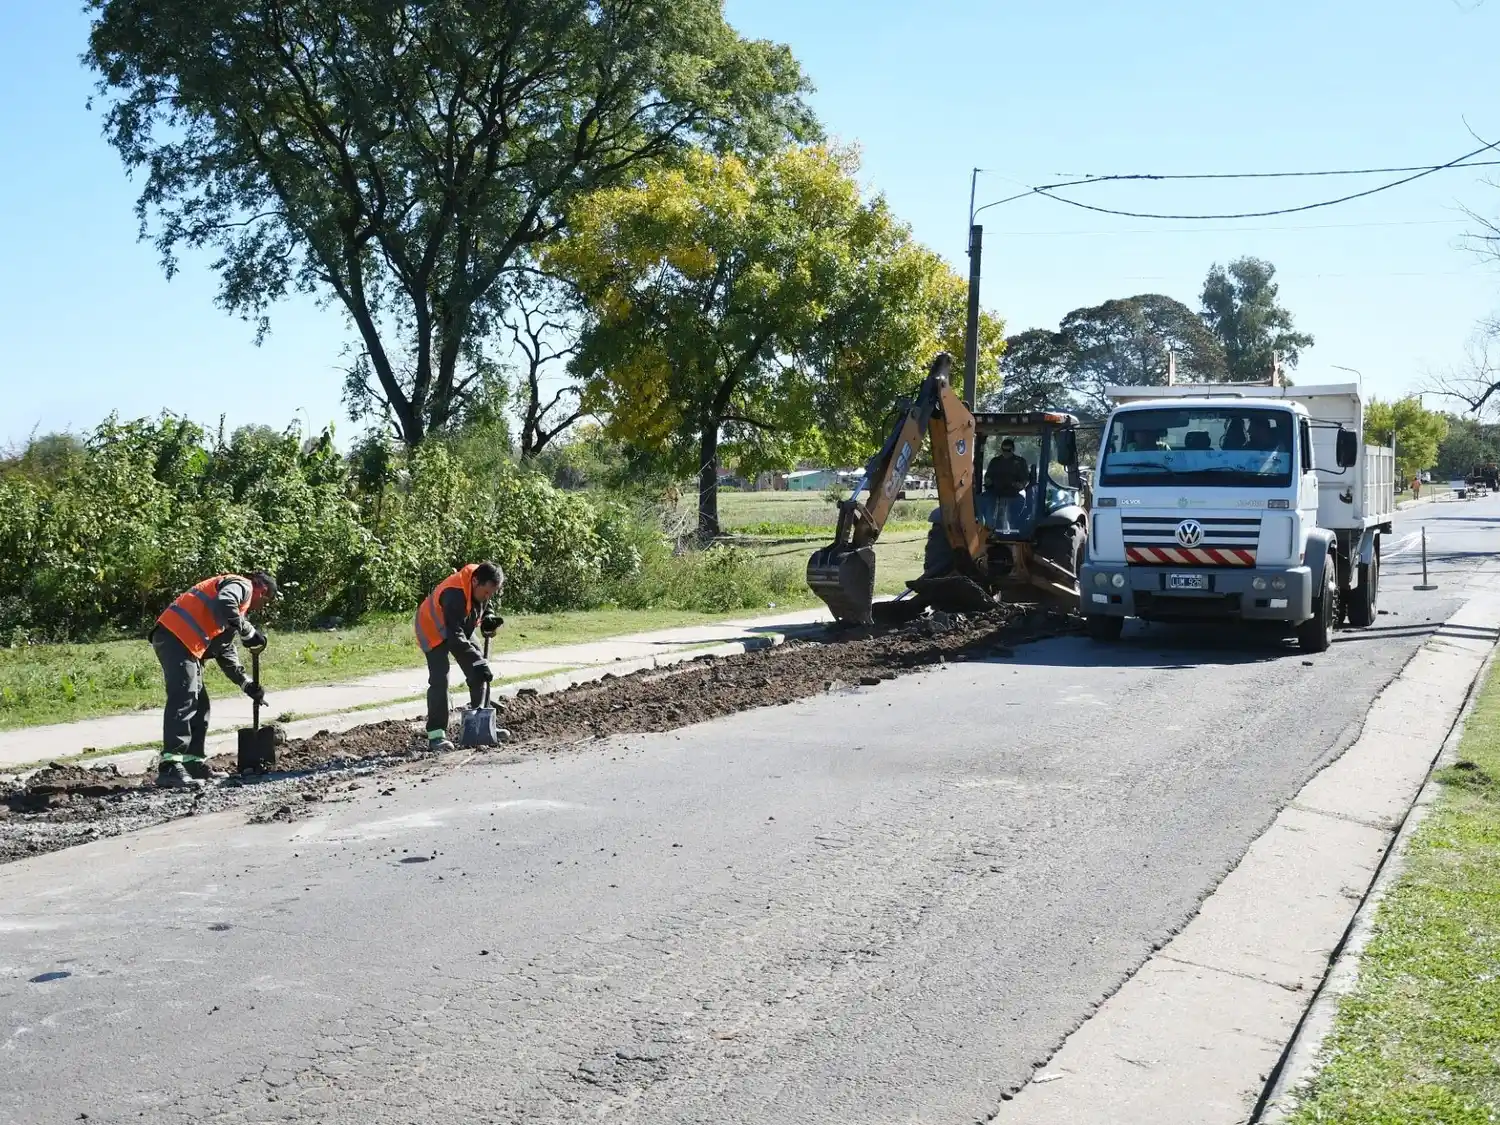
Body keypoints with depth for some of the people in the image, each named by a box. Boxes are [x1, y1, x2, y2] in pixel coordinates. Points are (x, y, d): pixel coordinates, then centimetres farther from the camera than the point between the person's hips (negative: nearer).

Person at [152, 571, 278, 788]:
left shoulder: (238, 601, 32)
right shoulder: (241, 585, 3)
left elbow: (225, 653, 33)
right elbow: (224, 605, -22)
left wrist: (247, 684, 26)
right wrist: (249, 632, -14)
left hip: (185, 645, 11)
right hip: (176, 637, -11)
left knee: (199, 705, 15)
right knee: (183, 700, -17)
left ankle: (194, 764, 19)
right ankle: (170, 768, -23)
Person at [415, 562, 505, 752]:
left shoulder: (482, 586, -16)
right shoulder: (455, 594, -40)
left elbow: (483, 605, 9)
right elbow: (455, 636, -40)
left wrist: (488, 619, -12)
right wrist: (478, 662, -43)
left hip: (461, 628, 8)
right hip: (434, 629, -8)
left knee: (478, 674, 5)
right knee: (439, 679, -18)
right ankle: (435, 734, -17)